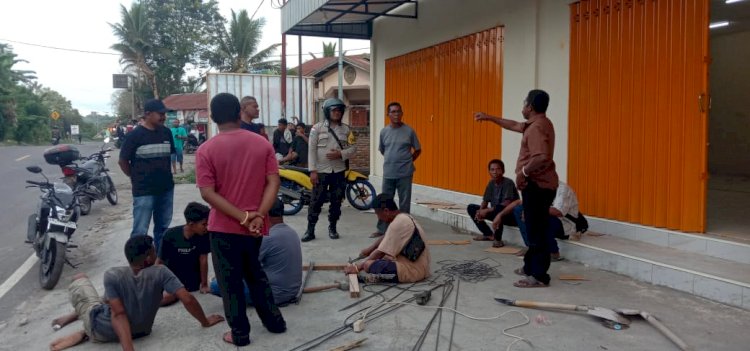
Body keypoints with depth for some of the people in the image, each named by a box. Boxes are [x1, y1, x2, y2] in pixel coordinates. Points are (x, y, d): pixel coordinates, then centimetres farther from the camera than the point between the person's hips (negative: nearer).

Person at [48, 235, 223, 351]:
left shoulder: (112, 275, -24)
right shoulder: (161, 273, -22)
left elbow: (119, 314, -27)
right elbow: (188, 299, -27)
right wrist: (205, 322, -13)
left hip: (101, 330, -3)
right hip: (139, 331, 3)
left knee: (79, 278, 17)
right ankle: (83, 333, 18)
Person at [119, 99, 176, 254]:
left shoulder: (166, 132, 4)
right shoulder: (135, 135, -10)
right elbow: (123, 161, -3)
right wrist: (136, 178, 3)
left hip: (166, 188, 5)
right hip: (143, 191, -5)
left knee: (163, 227, 17)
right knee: (140, 231, -1)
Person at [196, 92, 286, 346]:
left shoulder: (206, 150, -9)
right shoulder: (262, 144, -2)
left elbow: (208, 193, -16)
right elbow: (273, 183, -8)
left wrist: (243, 217, -16)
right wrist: (258, 216, -13)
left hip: (224, 226, -3)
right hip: (255, 226, 4)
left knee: (230, 281, 11)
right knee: (255, 274, 23)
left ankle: (239, 333, 21)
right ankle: (274, 320, 30)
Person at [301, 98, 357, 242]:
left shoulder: (346, 129, 7)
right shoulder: (317, 127, -2)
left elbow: (353, 148, 5)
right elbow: (312, 150, -5)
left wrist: (341, 154, -14)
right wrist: (312, 170, -11)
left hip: (339, 171, 3)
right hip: (321, 171, -3)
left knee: (336, 201, 9)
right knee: (316, 201, -1)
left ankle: (332, 228, 23)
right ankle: (310, 230, 8)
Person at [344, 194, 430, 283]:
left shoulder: (397, 224, -19)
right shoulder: (405, 217, 10)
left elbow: (380, 252, -16)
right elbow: (385, 238, 27)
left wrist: (358, 267, -8)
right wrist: (369, 249, 25)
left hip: (412, 271, -11)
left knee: (368, 265, -22)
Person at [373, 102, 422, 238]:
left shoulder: (409, 131, -4)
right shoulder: (384, 131, 3)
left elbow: (418, 150, 5)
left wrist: (406, 161, 5)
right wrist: (392, 161, 12)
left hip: (405, 174, -2)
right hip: (388, 173, 2)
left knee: (404, 203, 4)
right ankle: (381, 229, 18)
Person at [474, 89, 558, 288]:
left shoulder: (537, 127, -19)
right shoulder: (537, 124, 14)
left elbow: (542, 157, -33)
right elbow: (514, 125, 30)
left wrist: (524, 171, -20)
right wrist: (489, 118, 34)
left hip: (537, 185, -11)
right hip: (539, 184, 11)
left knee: (537, 232, -7)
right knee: (534, 230, 18)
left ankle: (539, 277, -2)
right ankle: (530, 267, 29)